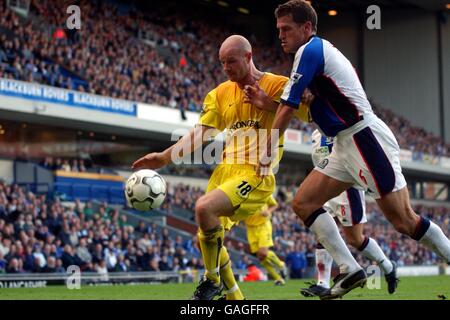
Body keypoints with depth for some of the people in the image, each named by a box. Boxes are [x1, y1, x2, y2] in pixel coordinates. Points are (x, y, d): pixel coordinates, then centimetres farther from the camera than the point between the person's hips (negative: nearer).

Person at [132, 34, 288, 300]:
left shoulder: (277, 86, -3)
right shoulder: (221, 93, 13)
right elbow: (201, 134, 10)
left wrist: (267, 104, -19)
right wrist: (164, 158, -1)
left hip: (256, 174, -7)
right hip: (226, 169, 7)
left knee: (205, 207, -29)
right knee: (207, 239, 8)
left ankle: (212, 281, -8)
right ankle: (234, 295, 29)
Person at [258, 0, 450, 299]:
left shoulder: (309, 50, -10)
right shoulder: (324, 50, 19)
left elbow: (287, 109, -11)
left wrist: (267, 154, -2)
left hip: (365, 138, -10)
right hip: (347, 146, 10)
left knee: (404, 220, -9)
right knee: (304, 202, 4)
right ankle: (350, 269, 0)